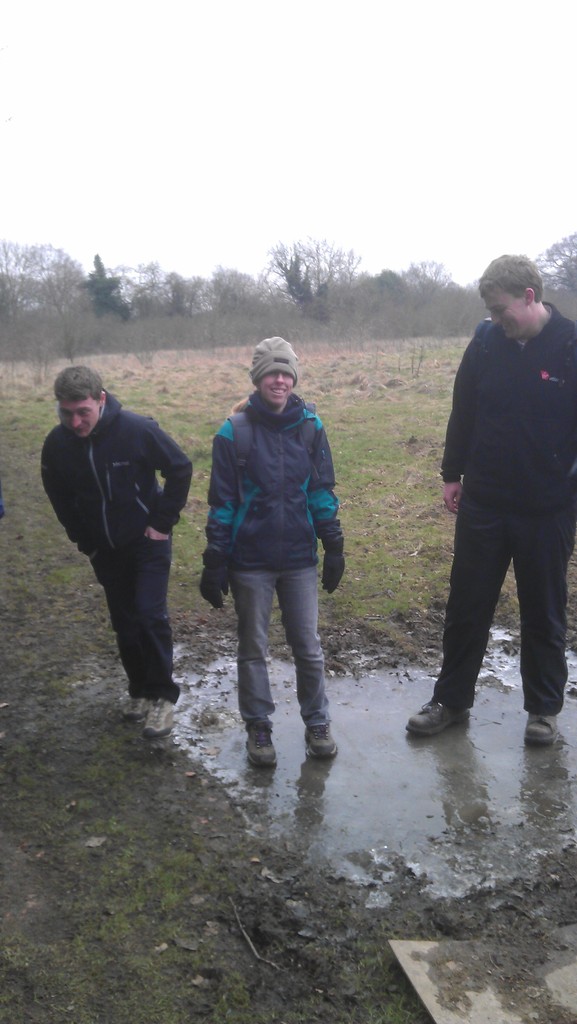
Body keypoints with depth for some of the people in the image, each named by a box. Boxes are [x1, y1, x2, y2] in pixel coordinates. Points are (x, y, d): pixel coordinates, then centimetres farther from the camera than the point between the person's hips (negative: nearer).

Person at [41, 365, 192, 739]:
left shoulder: (138, 429, -22)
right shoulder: (57, 444, -11)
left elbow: (181, 469, -11)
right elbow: (60, 496, 7)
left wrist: (163, 522, -11)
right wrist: (83, 540, 5)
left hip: (148, 541, -4)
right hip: (105, 550, 4)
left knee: (150, 615, -11)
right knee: (125, 623, 11)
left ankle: (161, 696, 4)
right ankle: (140, 689, 29)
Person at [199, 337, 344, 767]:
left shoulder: (309, 426, -1)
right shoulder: (235, 432, -7)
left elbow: (322, 490, 6)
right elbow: (222, 501, -3)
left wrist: (334, 546, 5)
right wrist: (215, 561, -3)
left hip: (300, 558, 2)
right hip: (251, 561, -1)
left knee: (308, 646, 11)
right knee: (253, 649, 12)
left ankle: (317, 722, 30)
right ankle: (258, 728, 28)